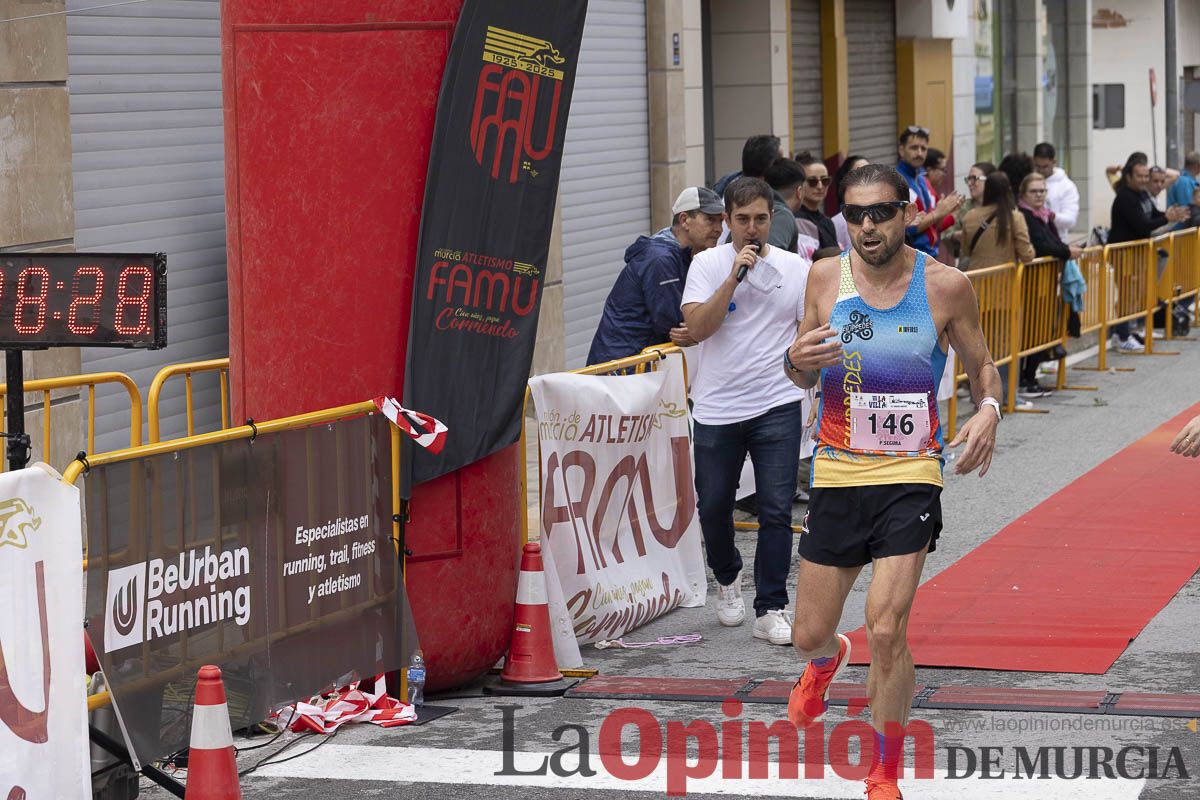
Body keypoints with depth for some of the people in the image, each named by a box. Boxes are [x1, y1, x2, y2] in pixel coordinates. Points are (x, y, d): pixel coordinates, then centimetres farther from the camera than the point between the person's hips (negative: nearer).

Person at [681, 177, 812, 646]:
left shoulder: (796, 270, 1)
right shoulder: (707, 265, 1)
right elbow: (697, 328, -12)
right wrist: (735, 277, -18)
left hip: (778, 406, -1)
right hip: (716, 409, 1)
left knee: (776, 511, -7)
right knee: (713, 506, 10)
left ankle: (770, 610, 1)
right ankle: (727, 578, 39)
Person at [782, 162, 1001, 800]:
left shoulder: (945, 286, -5)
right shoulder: (826, 277, 0)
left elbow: (981, 365, 10)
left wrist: (989, 410, -12)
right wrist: (796, 360, -13)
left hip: (910, 473, -3)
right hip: (836, 473, 3)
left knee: (886, 632, -15)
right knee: (808, 637, 8)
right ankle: (827, 660, 49)